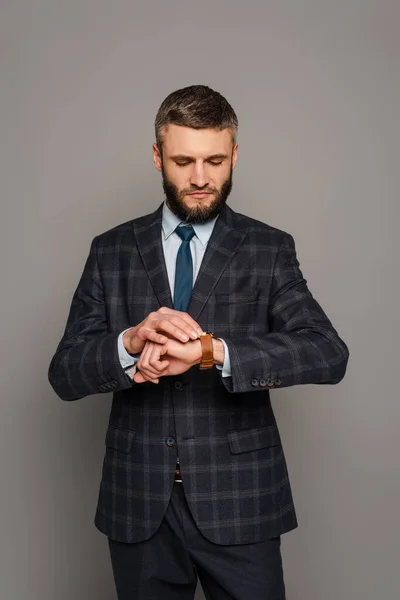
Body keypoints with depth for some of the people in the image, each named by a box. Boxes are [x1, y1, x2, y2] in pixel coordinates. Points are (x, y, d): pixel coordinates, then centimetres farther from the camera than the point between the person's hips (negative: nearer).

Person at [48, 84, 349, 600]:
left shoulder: (270, 249, -1)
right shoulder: (111, 251, 3)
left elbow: (329, 354, -15)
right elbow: (64, 374, -2)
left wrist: (215, 351, -27)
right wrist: (132, 341, -22)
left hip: (237, 500, -1)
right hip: (139, 503, 2)